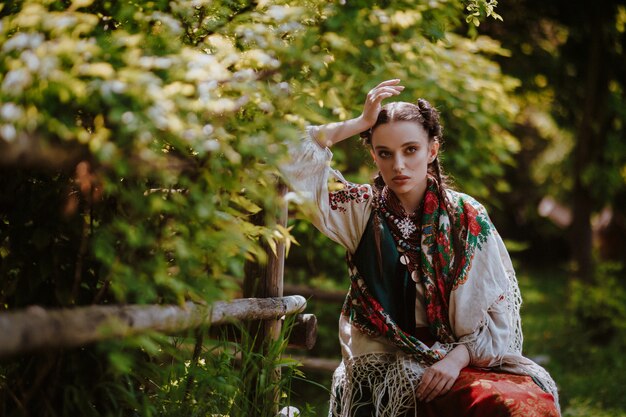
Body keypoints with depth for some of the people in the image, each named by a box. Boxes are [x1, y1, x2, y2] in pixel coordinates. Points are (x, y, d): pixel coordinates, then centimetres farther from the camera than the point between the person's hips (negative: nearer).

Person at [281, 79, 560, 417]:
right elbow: (292, 170, -9)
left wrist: (457, 358, -16)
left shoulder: (466, 217, 1)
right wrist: (358, 124, -9)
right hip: (384, 363, -1)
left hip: (460, 360, 1)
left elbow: (499, 310, -1)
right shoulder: (362, 210, 3)